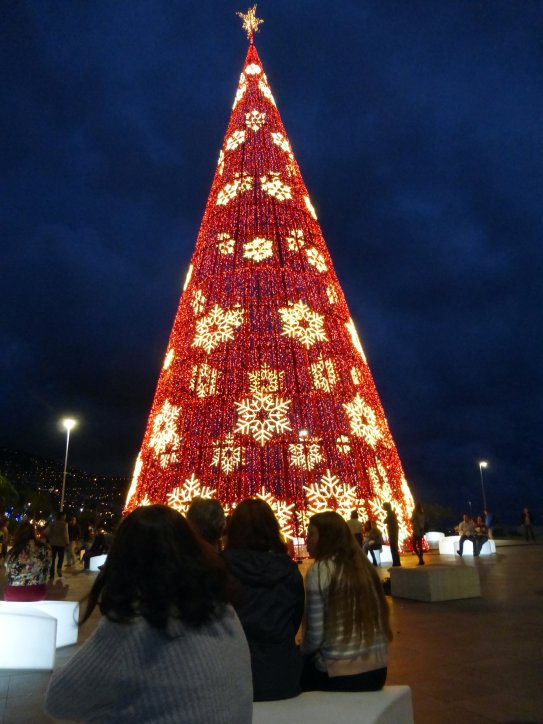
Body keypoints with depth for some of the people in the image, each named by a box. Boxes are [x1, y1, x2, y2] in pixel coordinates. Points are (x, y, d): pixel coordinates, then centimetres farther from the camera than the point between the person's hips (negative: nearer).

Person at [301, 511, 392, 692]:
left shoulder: (319, 570, -13)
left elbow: (315, 636, -13)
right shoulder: (363, 564, 5)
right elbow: (377, 620, 13)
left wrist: (302, 651, 10)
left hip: (340, 674, -6)